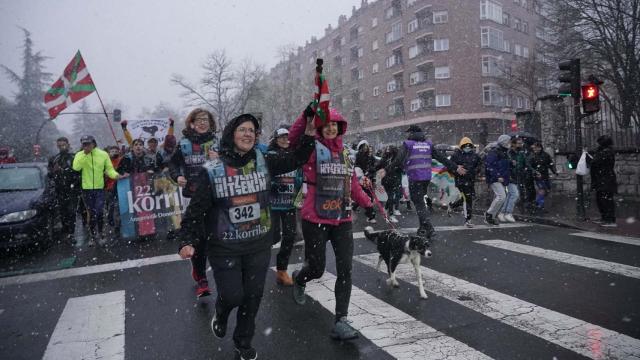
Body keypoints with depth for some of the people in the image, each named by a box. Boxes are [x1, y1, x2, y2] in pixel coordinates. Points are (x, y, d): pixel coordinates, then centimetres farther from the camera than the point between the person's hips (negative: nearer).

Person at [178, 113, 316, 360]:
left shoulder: (264, 162, -1)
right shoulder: (211, 170, -9)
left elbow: (296, 159, 4)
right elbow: (196, 209, -6)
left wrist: (308, 135, -9)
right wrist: (188, 241, -14)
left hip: (259, 245, 3)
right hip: (225, 248, -2)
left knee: (253, 296, 12)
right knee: (232, 295, 2)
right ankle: (221, 313, 42)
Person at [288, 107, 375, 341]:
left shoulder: (344, 152, 12)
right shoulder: (312, 148, -5)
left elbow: (352, 183, 20)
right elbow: (293, 139, -28)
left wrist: (367, 203, 20)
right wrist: (306, 116, -40)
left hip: (342, 220, 5)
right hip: (315, 219, -5)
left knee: (345, 270, 0)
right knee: (317, 269, 7)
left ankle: (341, 321, 10)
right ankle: (298, 279, 44)